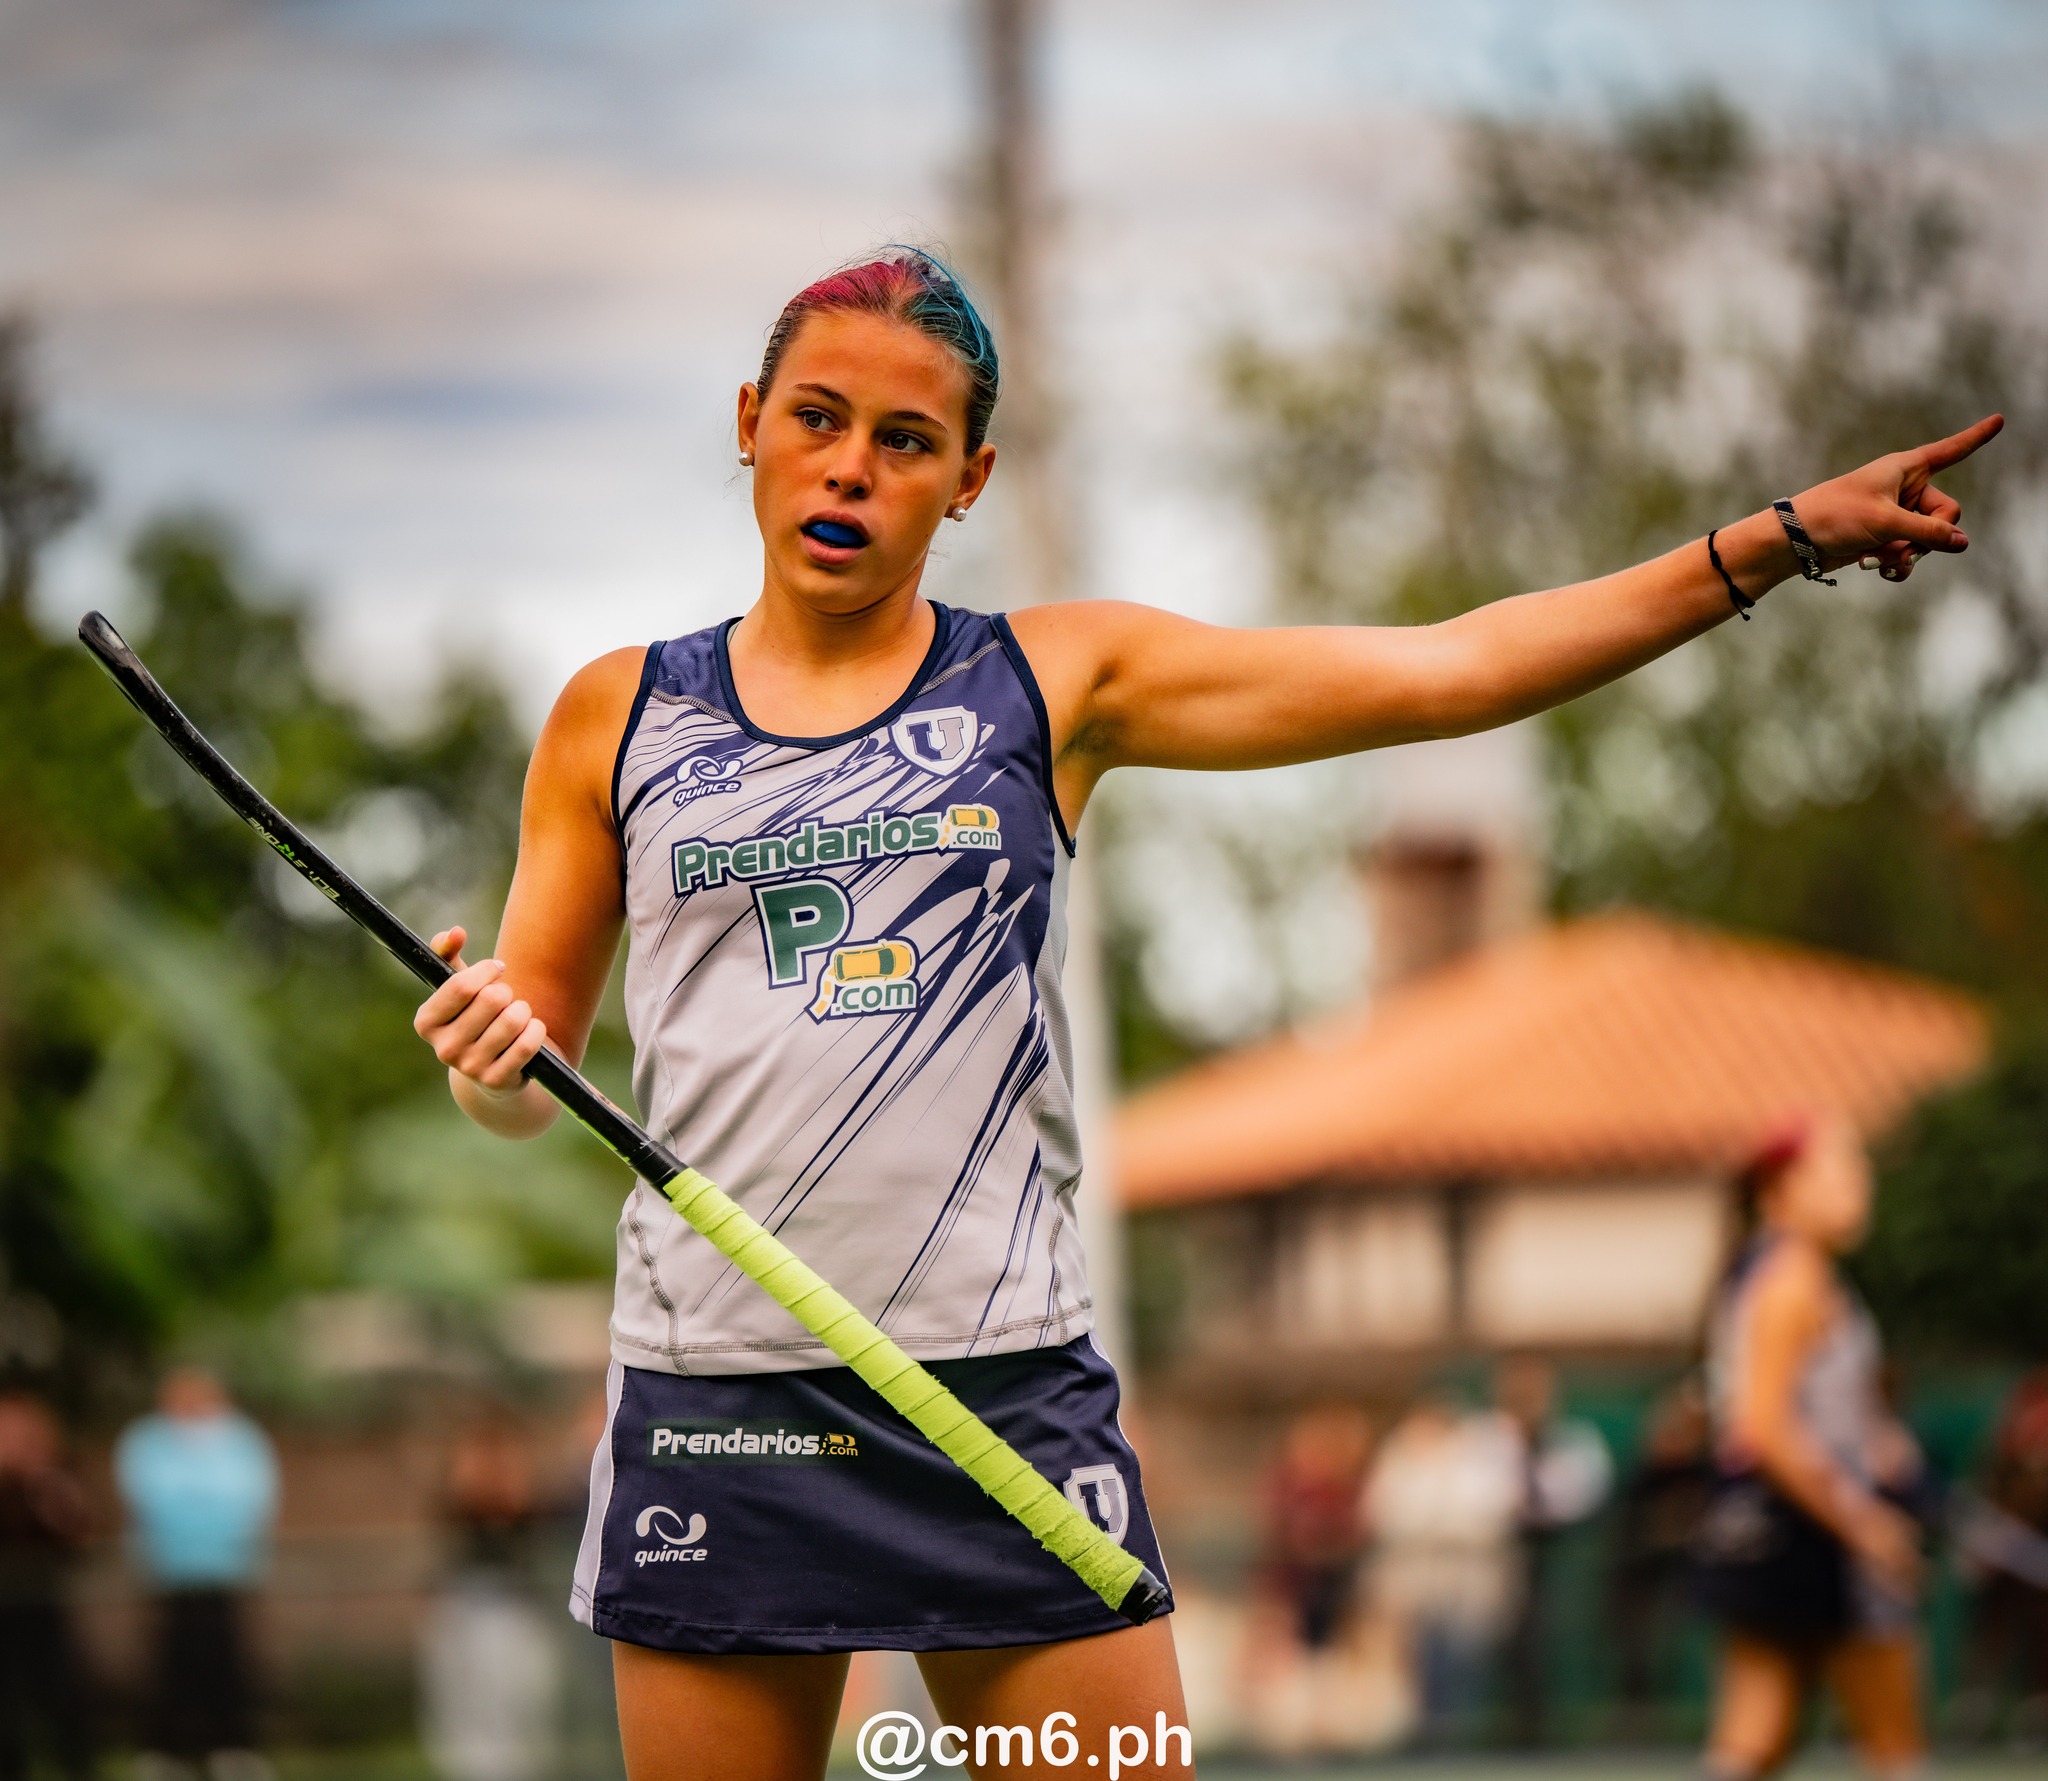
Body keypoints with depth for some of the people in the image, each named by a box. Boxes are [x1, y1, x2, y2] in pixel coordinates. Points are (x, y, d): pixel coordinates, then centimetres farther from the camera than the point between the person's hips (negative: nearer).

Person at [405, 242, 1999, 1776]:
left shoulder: (1057, 684, 8)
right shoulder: (617, 720, 10)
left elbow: (1449, 671, 4)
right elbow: (528, 1084, 15)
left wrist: (1776, 544, -1)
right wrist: (491, 1059, -9)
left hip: (1008, 1395, 0)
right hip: (714, 1399, 0)